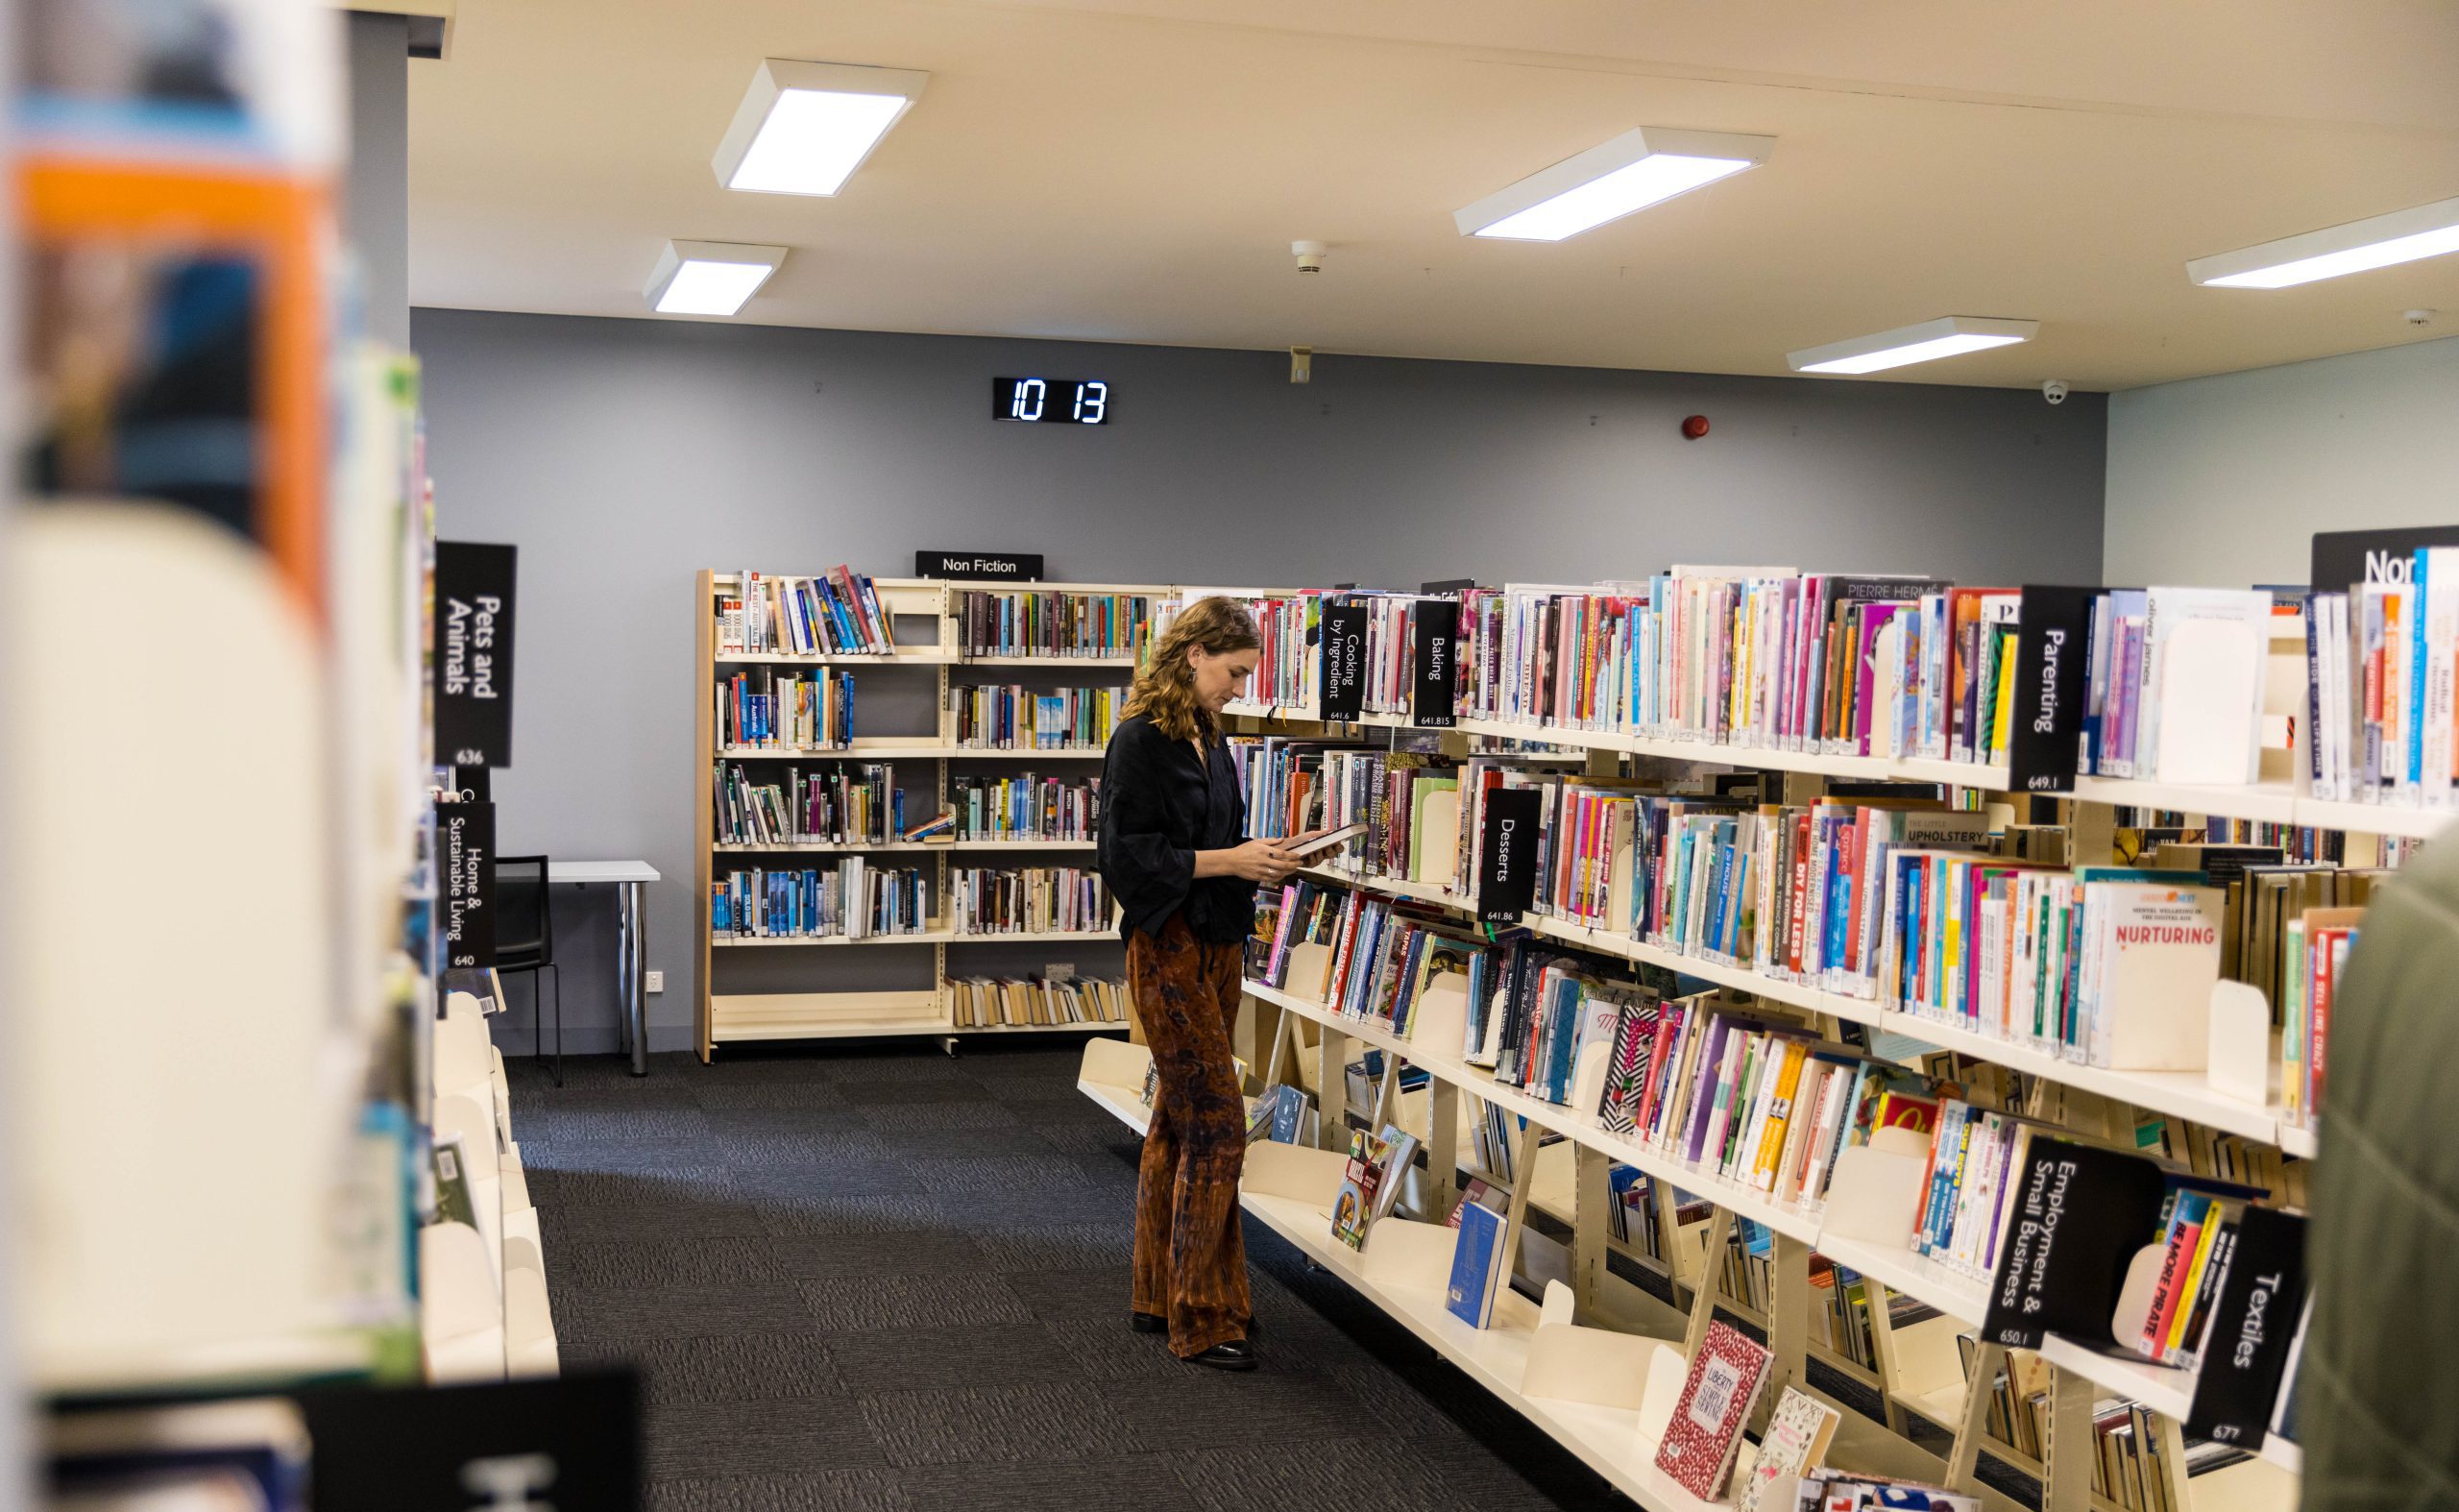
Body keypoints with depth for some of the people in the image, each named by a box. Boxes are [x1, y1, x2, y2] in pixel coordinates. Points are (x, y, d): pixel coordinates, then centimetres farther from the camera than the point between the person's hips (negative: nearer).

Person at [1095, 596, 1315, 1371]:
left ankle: (1158, 1295, 25)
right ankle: (1202, 1318, 0)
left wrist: (1259, 858, 4)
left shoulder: (1208, 738, 12)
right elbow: (1126, 855, -18)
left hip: (1217, 944, 9)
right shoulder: (1141, 740, -14)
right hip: (1169, 949, -9)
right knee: (1217, 1126, -8)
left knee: (1178, 1121, 14)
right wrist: (1229, 860, -19)